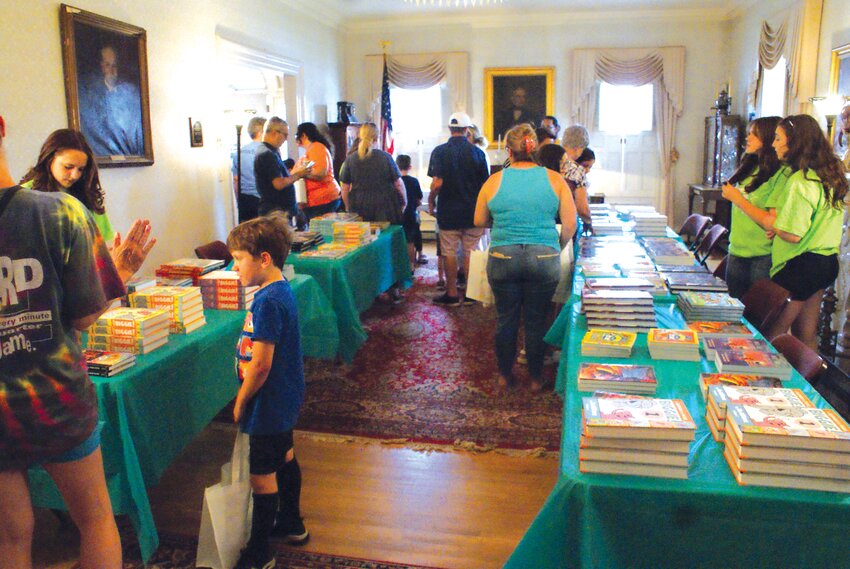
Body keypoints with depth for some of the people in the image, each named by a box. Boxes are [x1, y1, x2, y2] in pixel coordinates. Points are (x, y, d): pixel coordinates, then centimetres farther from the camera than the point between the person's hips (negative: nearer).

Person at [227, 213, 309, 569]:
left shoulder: (267, 301, -26)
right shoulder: (282, 290, 4)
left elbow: (260, 365, -26)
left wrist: (240, 403, -12)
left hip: (268, 405, -10)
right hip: (285, 400, 10)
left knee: (262, 476, 3)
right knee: (285, 458, 23)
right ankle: (291, 524, 42)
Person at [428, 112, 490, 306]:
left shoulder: (440, 151, -7)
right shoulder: (477, 152, -2)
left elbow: (437, 183, -15)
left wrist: (430, 201, 2)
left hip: (448, 212, -2)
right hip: (473, 211, 2)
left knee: (449, 253, 7)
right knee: (470, 253, 10)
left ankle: (452, 294, 12)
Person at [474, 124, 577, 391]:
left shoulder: (494, 181, -2)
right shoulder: (554, 179, -2)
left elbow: (479, 221, 8)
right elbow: (570, 223, -2)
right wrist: (559, 247, 15)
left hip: (502, 258, 0)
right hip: (544, 259, 0)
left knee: (506, 320, 15)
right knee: (536, 322, 12)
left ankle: (504, 376, 29)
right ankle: (536, 379, 25)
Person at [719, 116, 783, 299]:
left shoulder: (781, 175, -15)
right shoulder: (750, 167, 10)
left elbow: (772, 223, -22)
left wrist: (737, 198, -16)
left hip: (762, 257, -7)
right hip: (736, 251, 7)